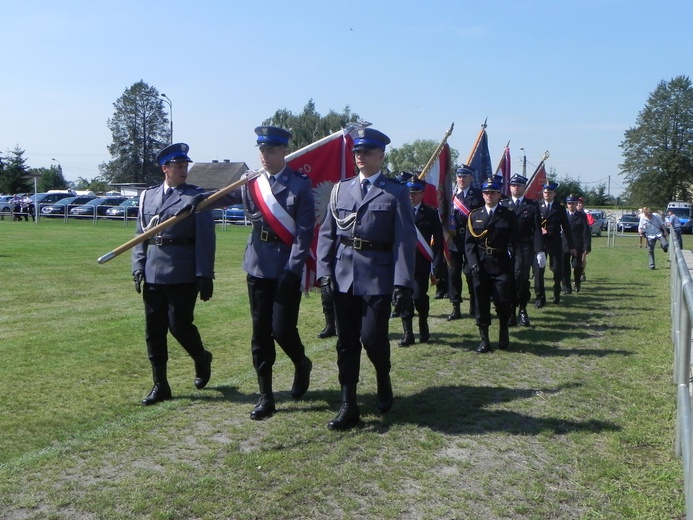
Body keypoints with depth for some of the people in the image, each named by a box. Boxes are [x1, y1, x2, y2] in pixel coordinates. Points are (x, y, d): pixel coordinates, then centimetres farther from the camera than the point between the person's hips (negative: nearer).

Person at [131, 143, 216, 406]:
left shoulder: (196, 196, -2)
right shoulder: (148, 196, 12)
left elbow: (205, 239, -6)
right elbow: (141, 235, 14)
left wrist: (205, 275, -10)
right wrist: (138, 268, 4)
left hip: (183, 275, -5)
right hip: (153, 274, 5)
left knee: (179, 325, -3)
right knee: (154, 330, 7)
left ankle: (201, 359, 28)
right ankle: (160, 385, 19)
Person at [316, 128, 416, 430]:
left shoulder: (396, 193, 0)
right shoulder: (341, 189, 10)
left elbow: (405, 241, -5)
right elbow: (327, 233, 10)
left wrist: (403, 283, -12)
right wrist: (324, 271, 0)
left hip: (378, 277, -3)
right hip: (344, 276, 4)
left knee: (372, 337, -6)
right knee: (346, 341, 6)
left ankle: (383, 381, 28)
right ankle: (348, 406, 16)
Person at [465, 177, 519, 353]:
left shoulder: (509, 215, 6)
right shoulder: (474, 216, 11)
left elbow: (513, 241, 1)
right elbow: (469, 242, 7)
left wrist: (510, 261, -12)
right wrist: (473, 263, -6)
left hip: (501, 265, -2)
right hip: (480, 266, 2)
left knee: (502, 300, -7)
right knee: (481, 302, 2)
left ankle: (504, 331, 21)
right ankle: (484, 339, 11)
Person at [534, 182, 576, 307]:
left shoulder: (560, 208, 5)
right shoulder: (537, 207, 5)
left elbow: (566, 228, 6)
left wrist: (571, 246, 5)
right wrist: (539, 229, -17)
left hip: (555, 244, 0)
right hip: (540, 242, 0)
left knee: (558, 270, 1)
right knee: (538, 271, -5)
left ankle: (556, 294, 25)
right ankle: (539, 298, 4)